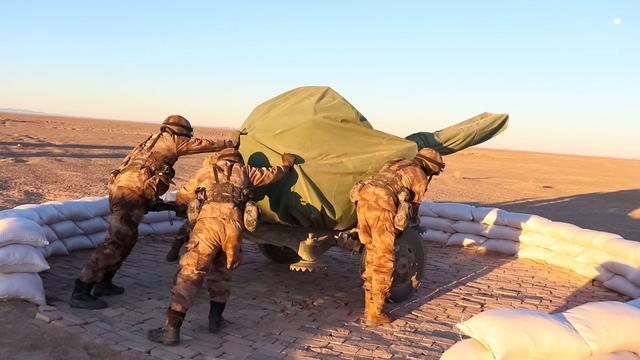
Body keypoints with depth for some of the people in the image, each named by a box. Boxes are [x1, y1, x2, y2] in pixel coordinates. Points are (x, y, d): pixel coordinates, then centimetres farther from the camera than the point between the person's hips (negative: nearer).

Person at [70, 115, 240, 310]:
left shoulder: (152, 141, 30)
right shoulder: (171, 140, 7)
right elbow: (206, 144, 12)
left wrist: (152, 200, 32)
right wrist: (233, 139, 24)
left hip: (119, 189, 10)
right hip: (132, 193, -10)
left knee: (128, 238, 22)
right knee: (116, 242, -10)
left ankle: (103, 283, 29)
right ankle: (81, 293, -11)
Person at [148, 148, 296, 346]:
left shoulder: (205, 170, 28)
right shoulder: (244, 170, 28)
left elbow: (180, 198, 32)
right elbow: (272, 174, 38)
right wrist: (287, 165, 58)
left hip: (208, 221, -2)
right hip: (233, 224, 2)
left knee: (190, 273, -4)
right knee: (221, 271, 24)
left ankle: (171, 329, -12)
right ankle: (216, 319, 27)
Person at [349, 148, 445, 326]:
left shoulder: (395, 164, 33)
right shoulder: (420, 177, 14)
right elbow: (413, 205, 21)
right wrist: (399, 227, 38)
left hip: (363, 199, 7)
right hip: (381, 206, -7)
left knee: (372, 254, 20)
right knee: (384, 262, 4)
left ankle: (370, 304, 27)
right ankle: (374, 314, 8)